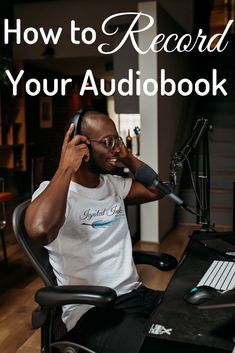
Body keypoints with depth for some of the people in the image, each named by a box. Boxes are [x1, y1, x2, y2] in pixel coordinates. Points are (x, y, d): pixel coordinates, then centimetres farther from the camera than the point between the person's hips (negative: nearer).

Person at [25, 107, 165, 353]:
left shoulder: (113, 184, 10)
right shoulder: (54, 190, -13)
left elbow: (156, 190, 22)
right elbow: (39, 229, -36)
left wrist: (128, 157, 10)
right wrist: (66, 169, -25)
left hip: (136, 294, 8)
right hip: (92, 311, -7)